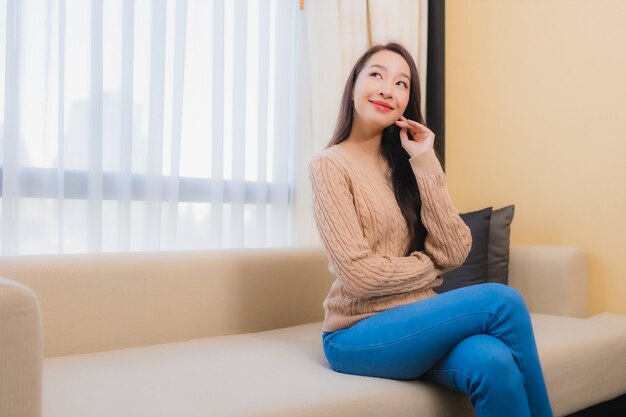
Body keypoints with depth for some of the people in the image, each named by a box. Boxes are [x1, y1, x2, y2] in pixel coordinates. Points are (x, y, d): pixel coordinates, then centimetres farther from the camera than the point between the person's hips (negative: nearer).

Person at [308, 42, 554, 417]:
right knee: (501, 300, -23)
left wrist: (426, 165, -7)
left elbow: (454, 253, -3)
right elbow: (359, 274, -16)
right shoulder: (330, 164, -7)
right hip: (359, 335, -4)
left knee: (494, 362, -29)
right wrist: (429, 267, -1)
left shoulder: (405, 163, 10)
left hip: (415, 321, 4)